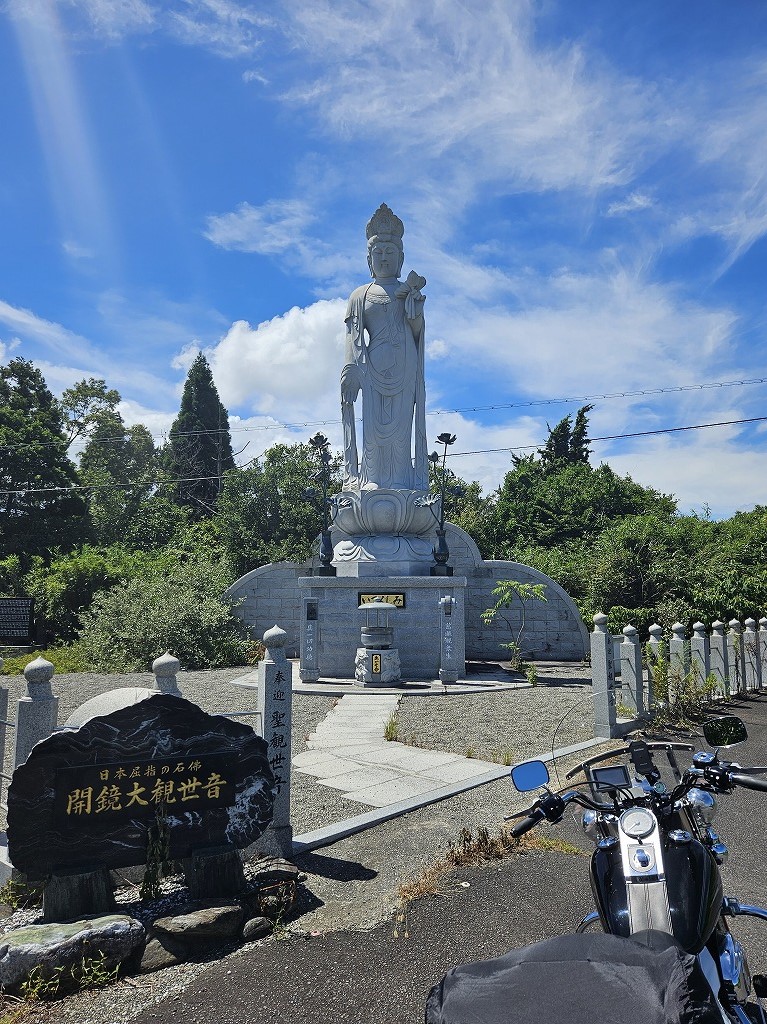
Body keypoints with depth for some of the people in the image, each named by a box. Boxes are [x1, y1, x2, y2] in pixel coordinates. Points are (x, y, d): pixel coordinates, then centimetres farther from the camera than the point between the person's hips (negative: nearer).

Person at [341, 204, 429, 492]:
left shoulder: (411, 291, 17)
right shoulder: (360, 295, 14)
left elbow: (417, 330, 3)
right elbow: (354, 336, 4)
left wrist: (413, 299, -8)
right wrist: (352, 368, -9)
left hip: (404, 365, 1)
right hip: (373, 365, -1)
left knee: (401, 422, -5)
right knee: (374, 423, -7)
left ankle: (401, 481, -6)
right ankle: (372, 480, -6)